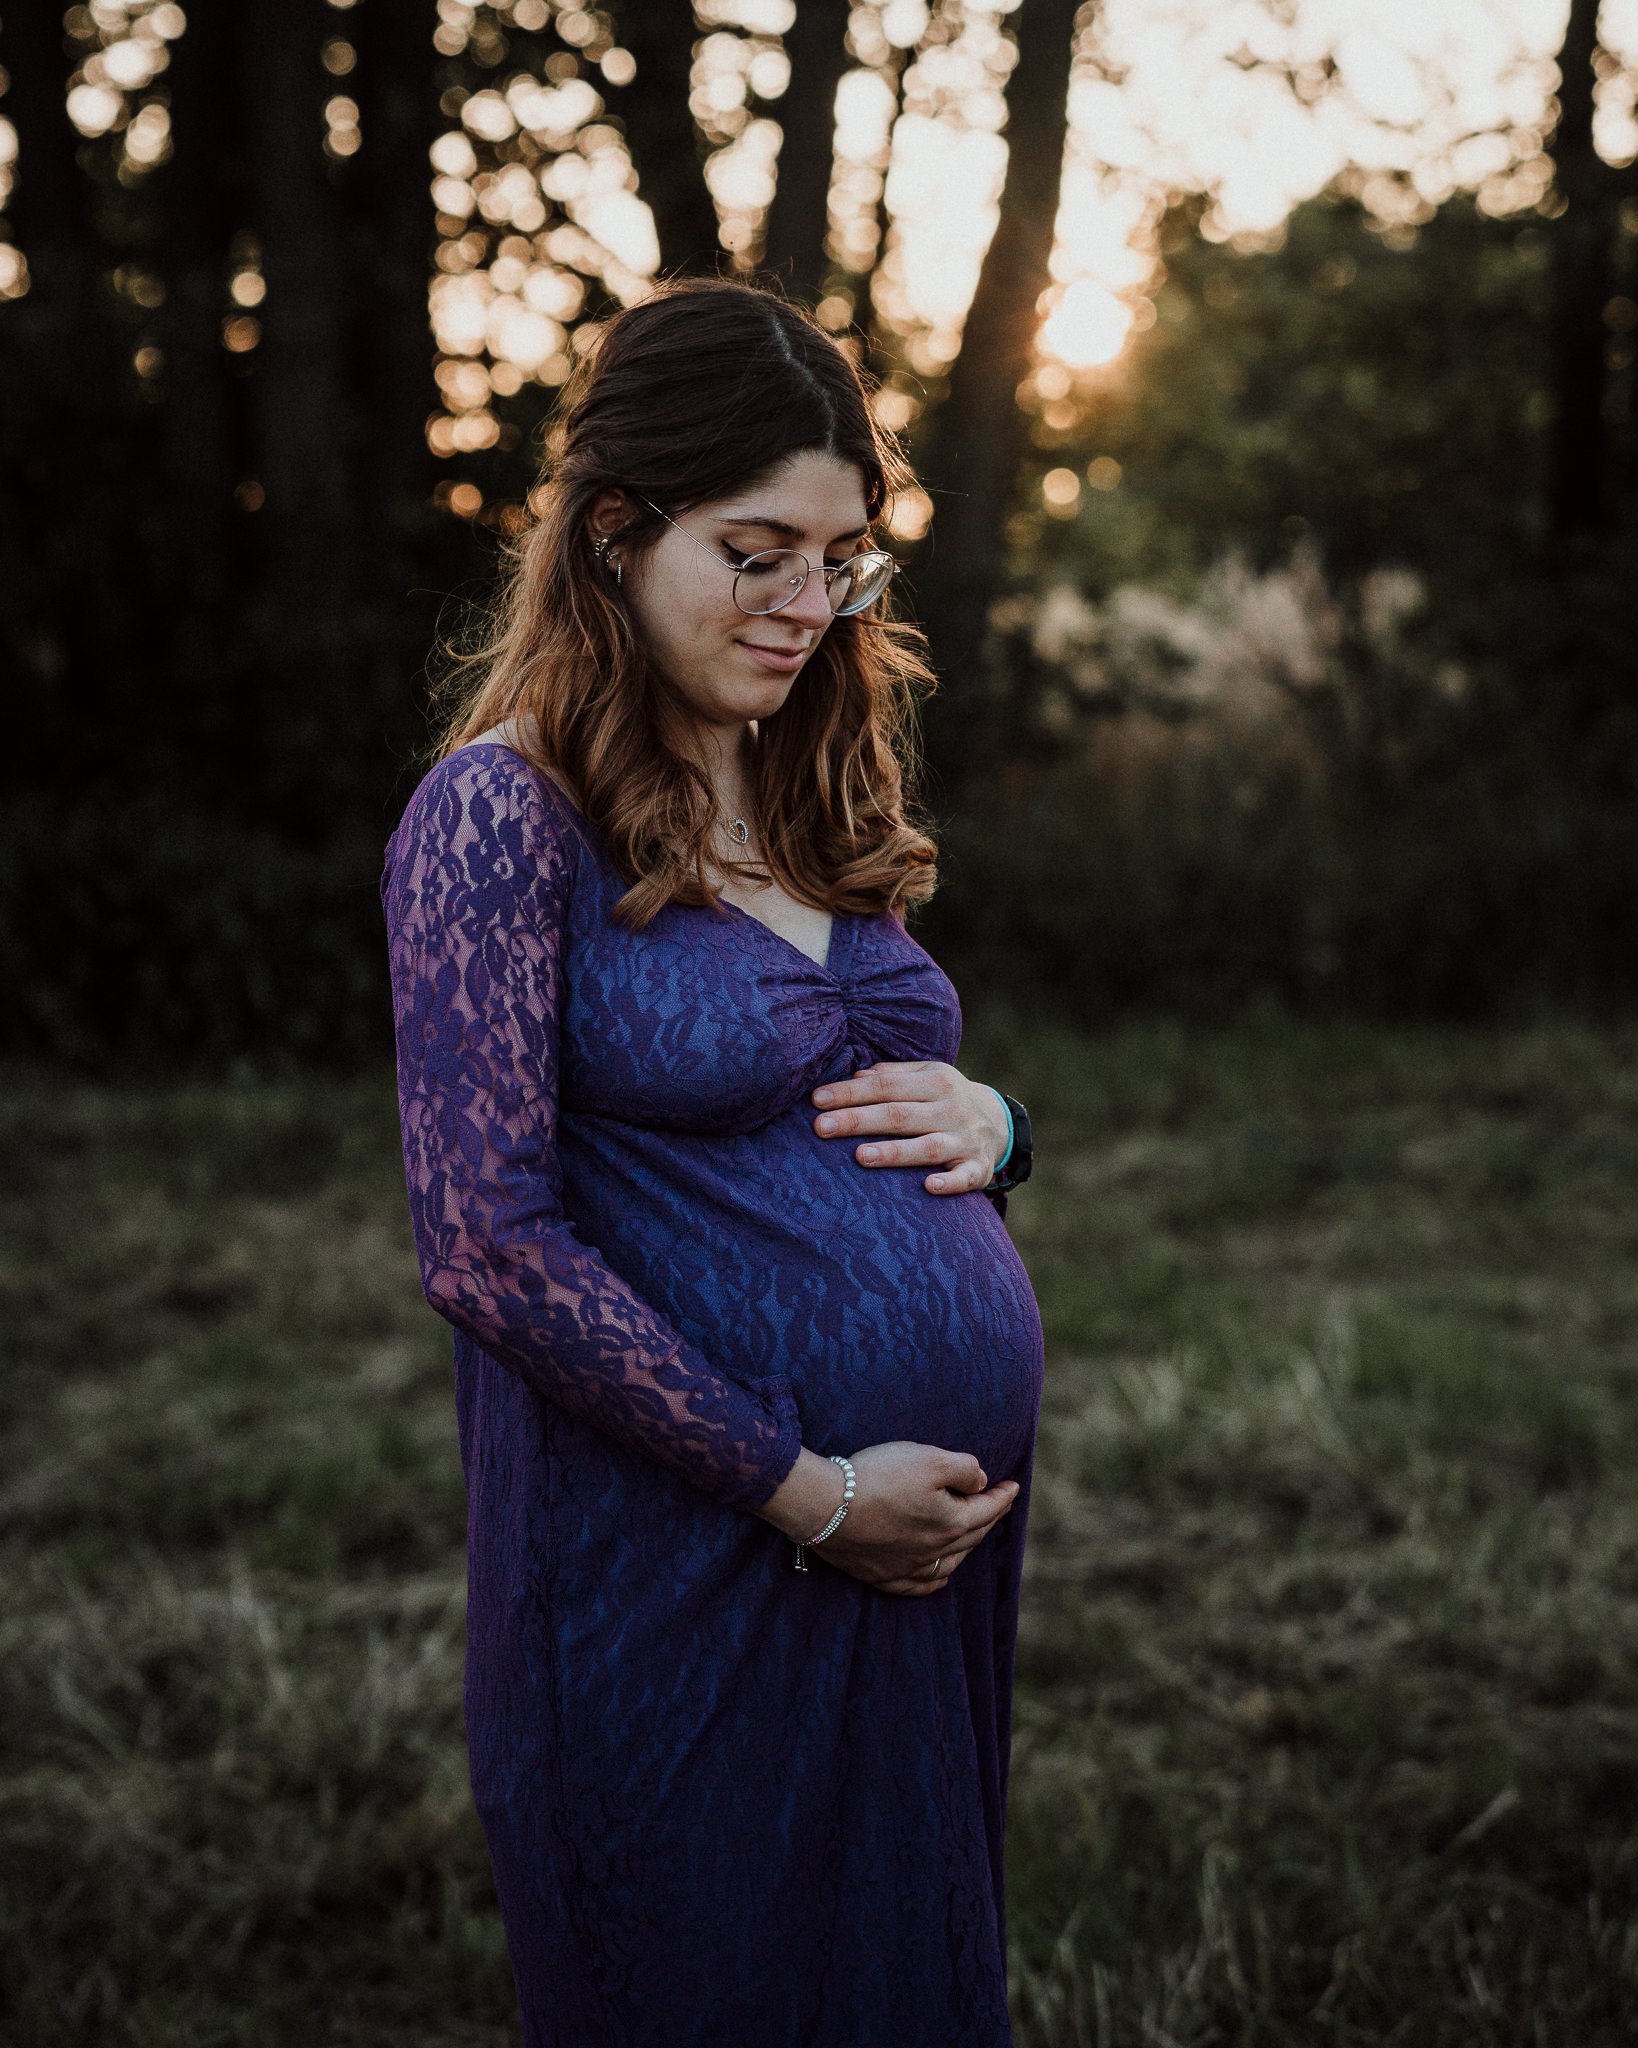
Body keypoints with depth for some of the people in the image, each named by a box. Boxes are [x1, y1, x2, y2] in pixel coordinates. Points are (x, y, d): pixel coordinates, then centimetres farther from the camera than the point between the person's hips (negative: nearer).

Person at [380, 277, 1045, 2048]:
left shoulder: (818, 802, 10)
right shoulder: (503, 812, -12)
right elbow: (490, 1244, -18)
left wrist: (982, 1117, -3)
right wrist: (807, 1490, -16)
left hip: (939, 1534, 7)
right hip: (692, 1565, -7)